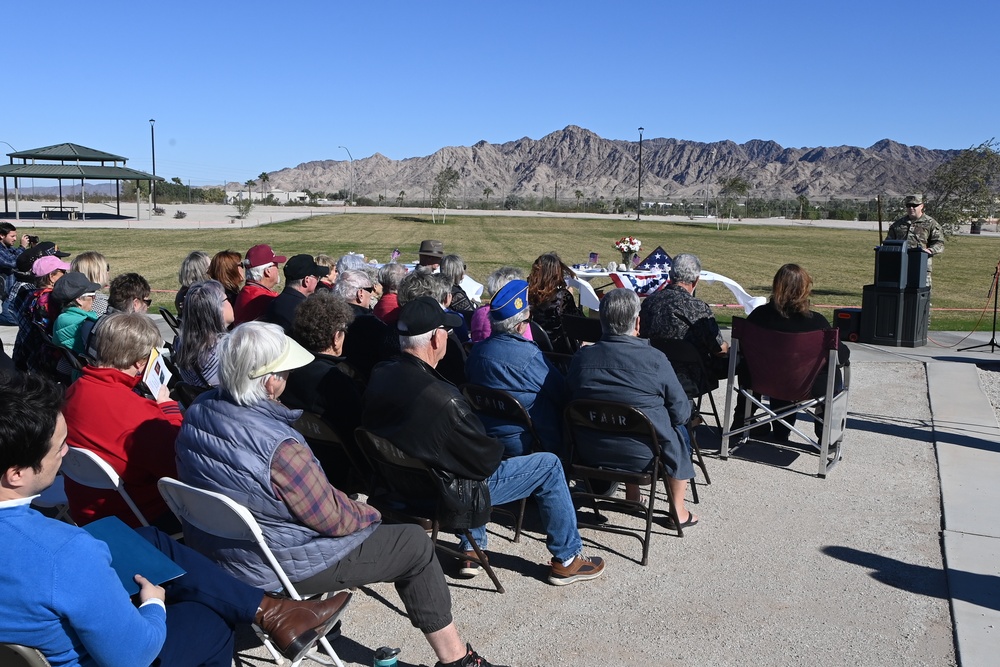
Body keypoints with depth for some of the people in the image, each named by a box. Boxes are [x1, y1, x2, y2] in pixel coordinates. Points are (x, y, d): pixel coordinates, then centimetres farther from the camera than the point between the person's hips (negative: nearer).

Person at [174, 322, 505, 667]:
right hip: (280, 568, -8)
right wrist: (369, 514, 0)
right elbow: (334, 518, -22)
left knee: (350, 503, 28)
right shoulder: (279, 448, -34)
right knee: (415, 544, 4)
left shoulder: (196, 412, -10)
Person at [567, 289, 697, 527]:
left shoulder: (581, 357, -8)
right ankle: (678, 511, 36)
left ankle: (633, 496, 47)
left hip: (589, 453, 4)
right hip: (641, 457, -4)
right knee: (679, 434, 27)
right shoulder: (655, 359, -17)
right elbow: (681, 412, -9)